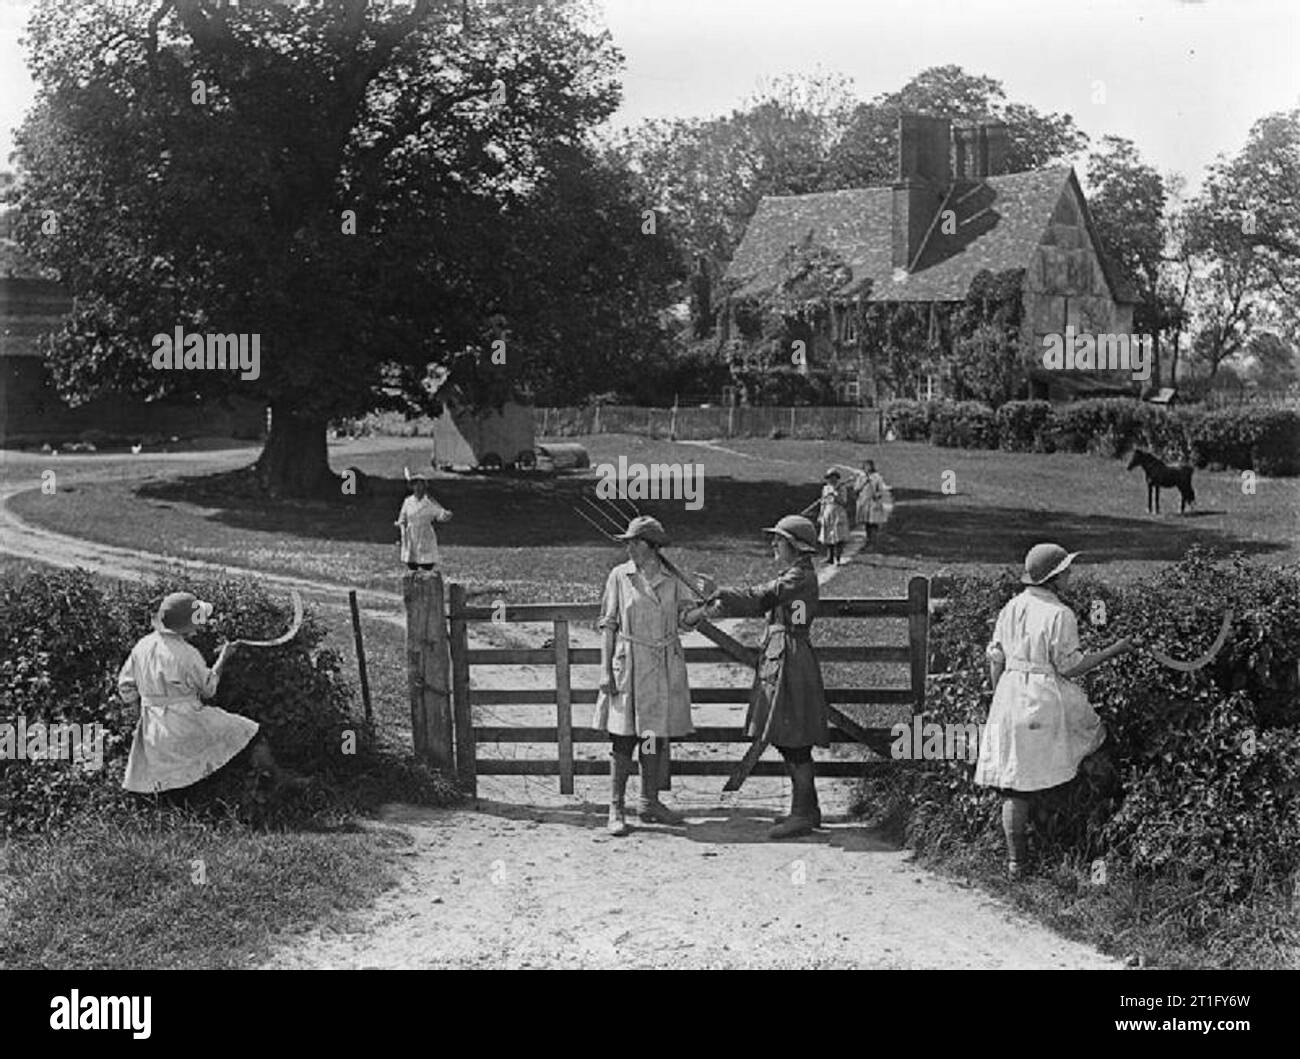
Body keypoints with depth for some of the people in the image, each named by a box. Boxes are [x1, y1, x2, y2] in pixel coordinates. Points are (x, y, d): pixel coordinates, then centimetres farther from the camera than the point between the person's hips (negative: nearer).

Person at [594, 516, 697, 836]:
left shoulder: (671, 581, 6)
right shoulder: (620, 576, 0)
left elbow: (683, 620, 10)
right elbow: (608, 625, 0)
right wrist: (606, 670, -6)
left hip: (665, 668, 3)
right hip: (629, 665, -3)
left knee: (658, 738, 8)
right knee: (623, 739, -4)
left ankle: (650, 803, 21)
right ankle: (616, 810, 3)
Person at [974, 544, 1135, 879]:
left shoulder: (1011, 608, 7)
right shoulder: (1060, 615, -12)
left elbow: (995, 659, 10)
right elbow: (1070, 666, -12)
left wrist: (1000, 698, 21)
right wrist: (1113, 650, -5)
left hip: (1011, 699, 6)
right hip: (1049, 700, -6)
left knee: (1015, 785, 7)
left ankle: (1015, 861, 12)